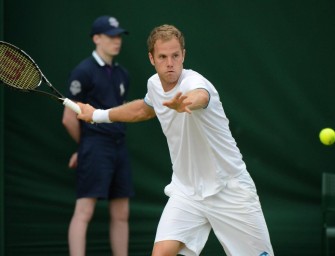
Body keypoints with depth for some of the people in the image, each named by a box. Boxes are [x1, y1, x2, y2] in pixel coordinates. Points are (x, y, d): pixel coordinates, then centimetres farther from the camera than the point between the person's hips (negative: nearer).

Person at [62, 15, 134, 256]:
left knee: (121, 214, 8)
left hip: (119, 147, 8)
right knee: (84, 211, -11)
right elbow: (69, 119, -7)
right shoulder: (84, 72, -7)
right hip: (95, 149, -8)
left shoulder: (122, 74, 14)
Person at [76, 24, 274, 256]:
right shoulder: (154, 84, 0)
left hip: (229, 191, -5)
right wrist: (98, 115, 31)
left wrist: (185, 103, -73)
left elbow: (200, 97, -50)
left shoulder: (194, 82, -23)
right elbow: (145, 109, 26)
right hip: (187, 191, 5)